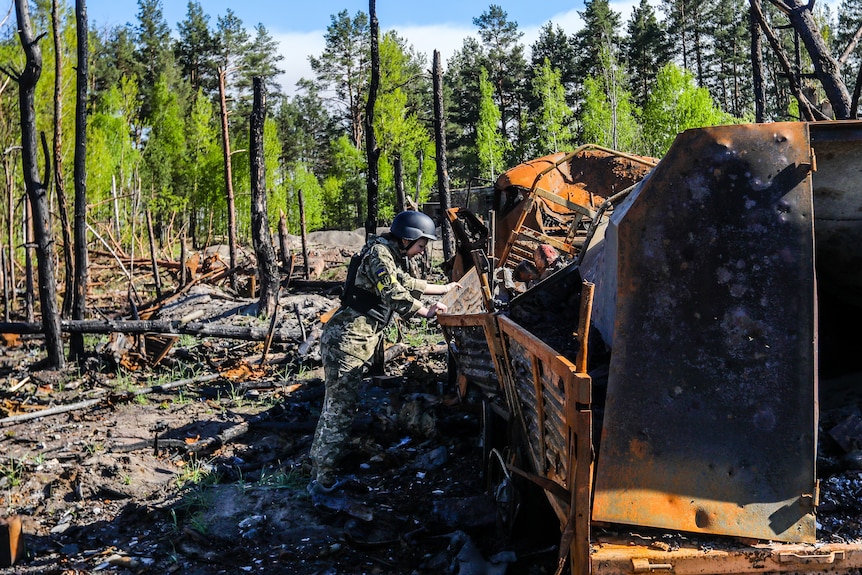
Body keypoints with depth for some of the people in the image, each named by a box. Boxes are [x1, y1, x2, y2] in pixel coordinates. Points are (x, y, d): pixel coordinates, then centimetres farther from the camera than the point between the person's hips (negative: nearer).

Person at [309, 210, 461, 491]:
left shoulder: (391, 256, 19)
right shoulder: (379, 254, -13)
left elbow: (409, 284, 34)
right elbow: (395, 296, -21)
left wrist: (444, 288, 38)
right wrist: (428, 312, -10)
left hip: (355, 339, 11)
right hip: (347, 340, -11)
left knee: (335, 406, 14)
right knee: (340, 409, -9)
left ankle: (319, 470, 22)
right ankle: (324, 481, -6)